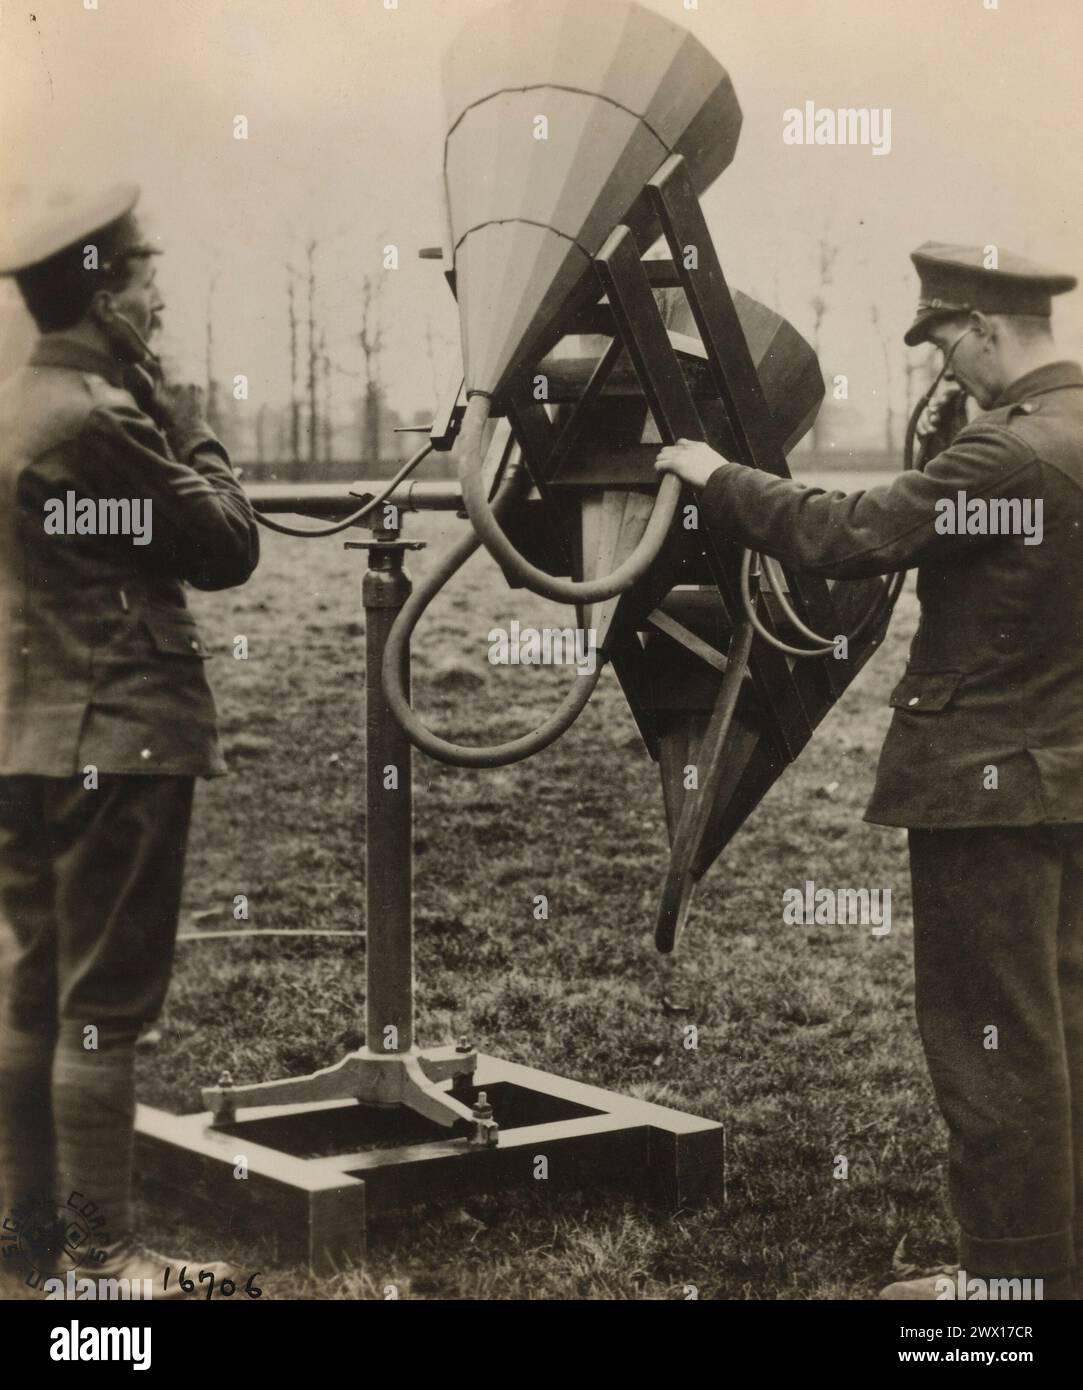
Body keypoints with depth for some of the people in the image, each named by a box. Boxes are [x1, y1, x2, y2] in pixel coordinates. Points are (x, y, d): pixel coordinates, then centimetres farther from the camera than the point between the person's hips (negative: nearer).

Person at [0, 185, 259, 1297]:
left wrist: (158, 425, 8)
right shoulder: (98, 417, -17)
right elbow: (229, 549, -12)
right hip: (116, 745, -10)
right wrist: (192, 432, 2)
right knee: (104, 1007, -3)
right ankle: (101, 1253, 4)